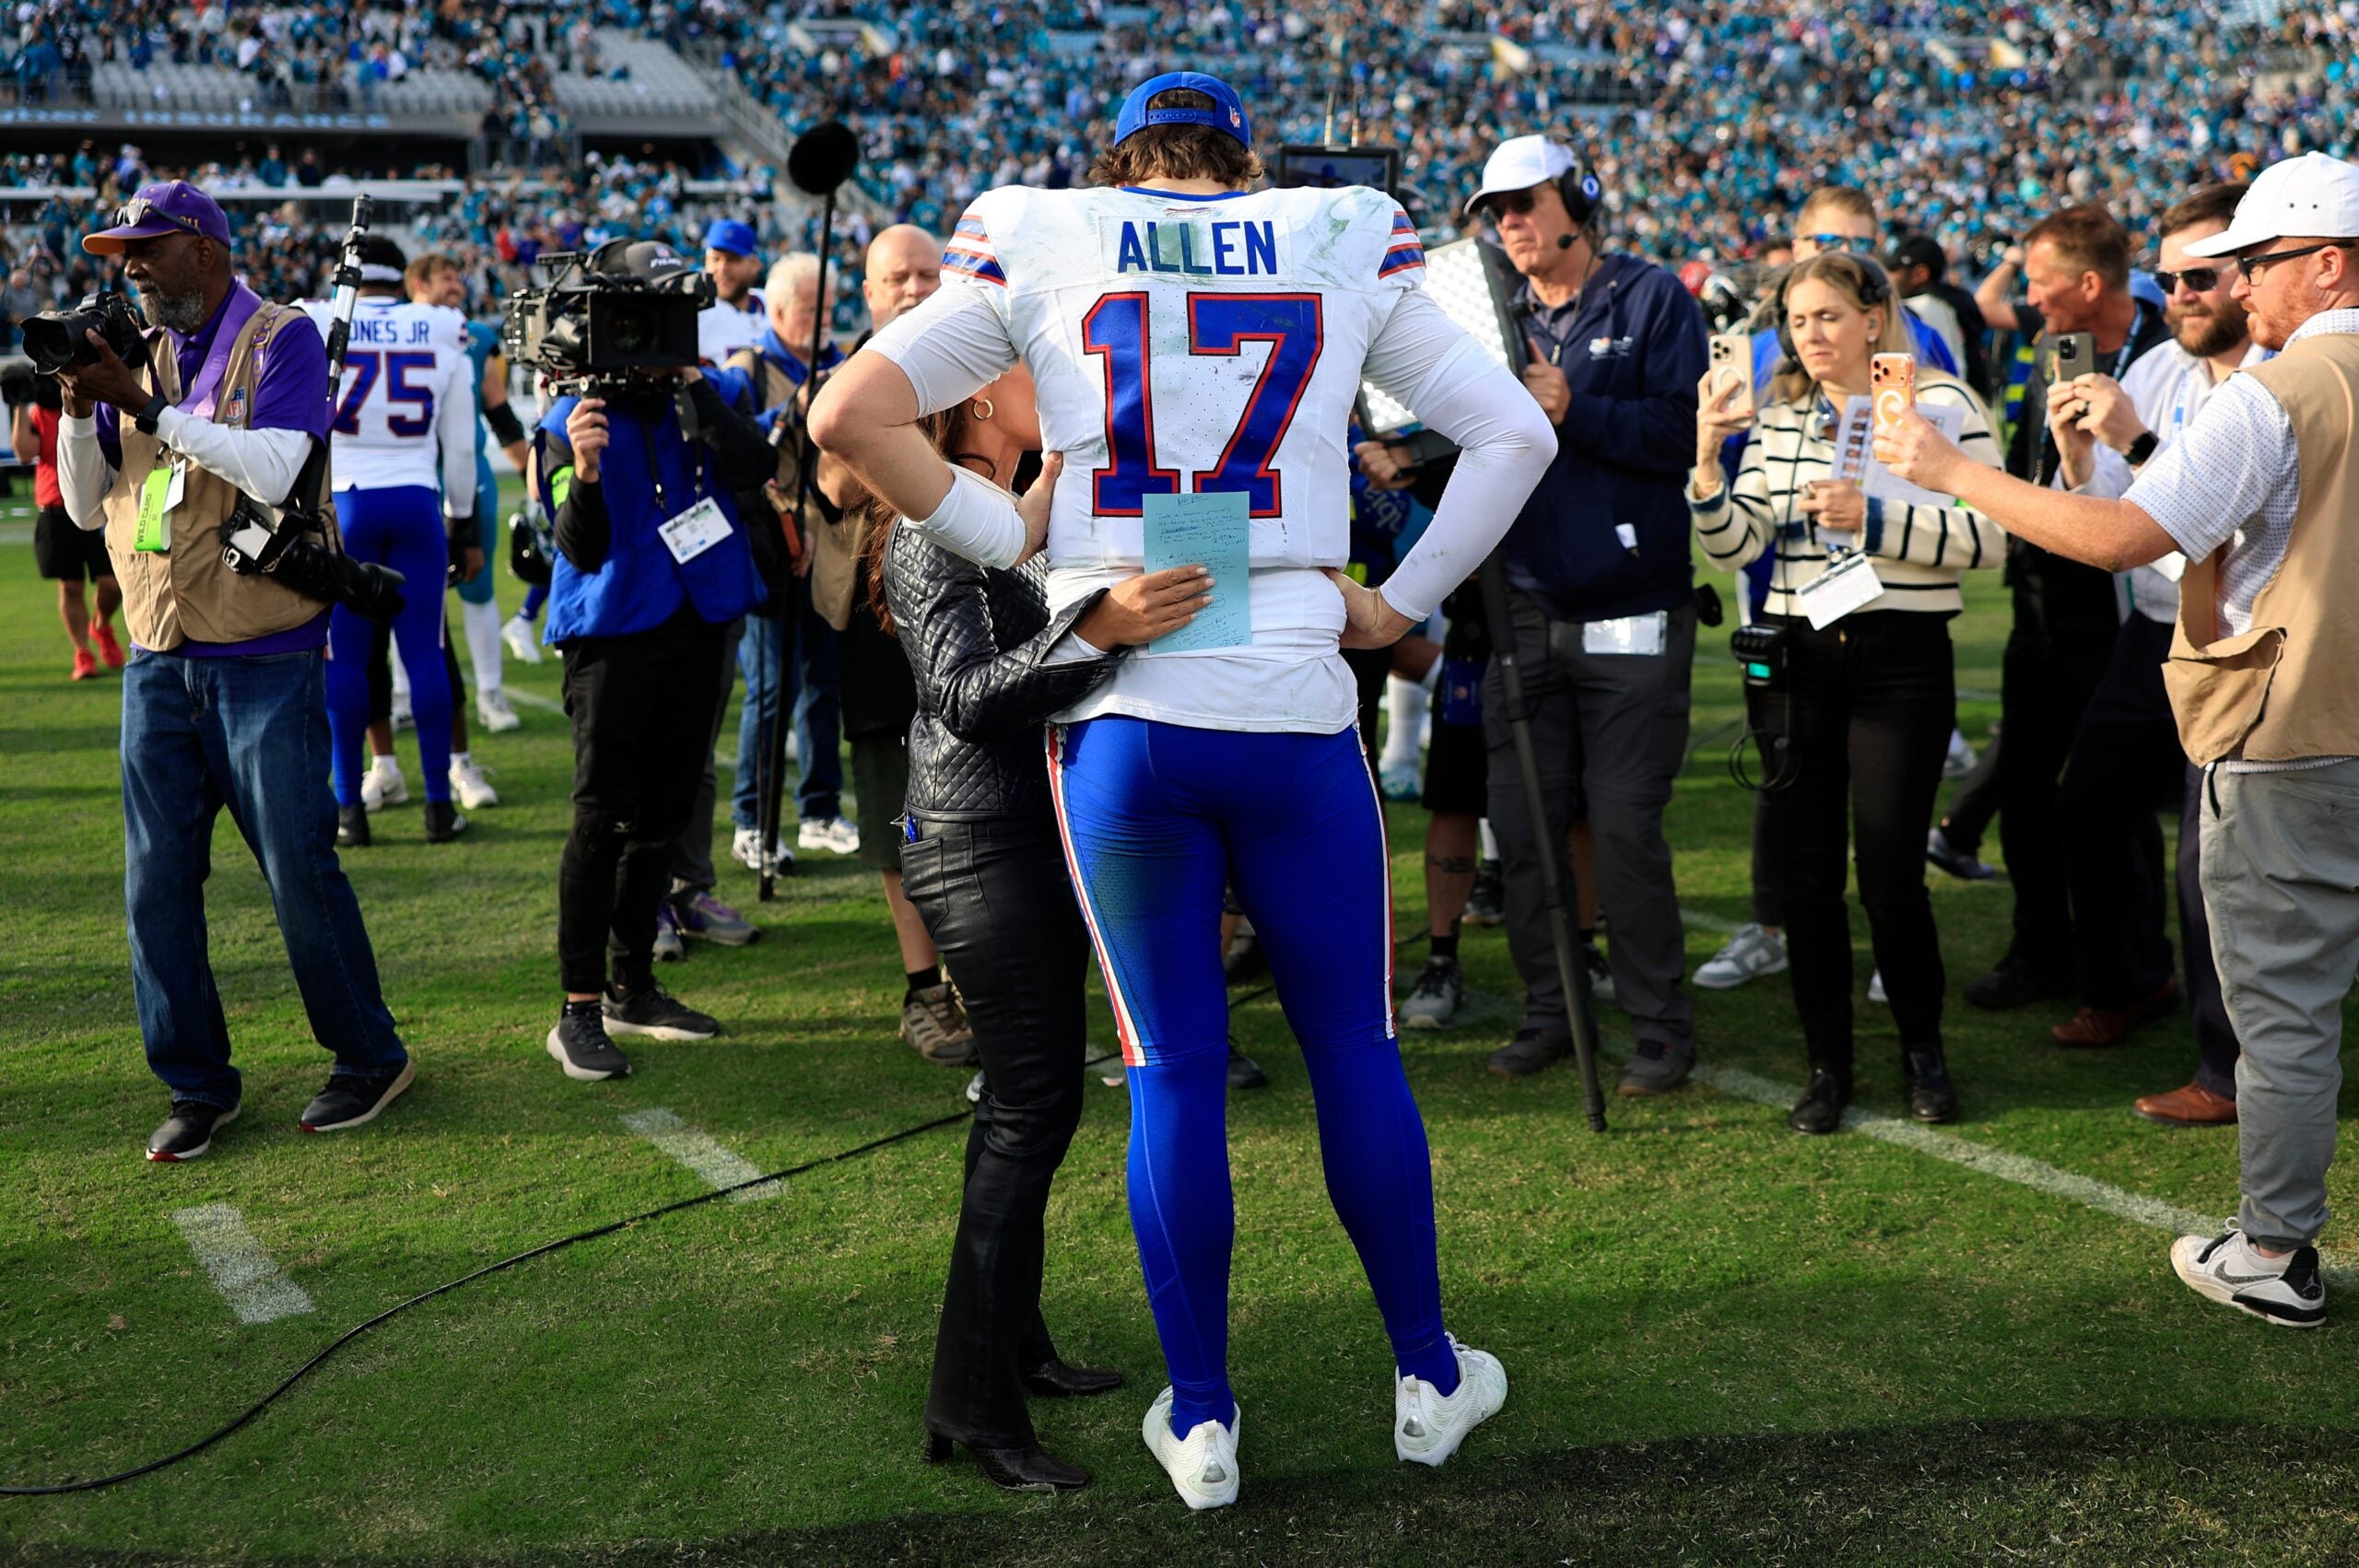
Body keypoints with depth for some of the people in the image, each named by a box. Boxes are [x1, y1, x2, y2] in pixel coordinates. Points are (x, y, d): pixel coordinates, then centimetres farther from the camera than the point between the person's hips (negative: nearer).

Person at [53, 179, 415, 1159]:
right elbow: (84, 506, 11)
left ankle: (369, 1056, 14)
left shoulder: (281, 338, -4)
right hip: (157, 661, 6)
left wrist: (144, 405, -20)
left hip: (264, 661, -6)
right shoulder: (140, 352, 12)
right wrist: (79, 407, -5)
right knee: (157, 883, 4)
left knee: (300, 868, -2)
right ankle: (197, 1084, 15)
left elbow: (273, 470, -20)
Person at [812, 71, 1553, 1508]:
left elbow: (851, 415, -1)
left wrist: (1013, 542, 2)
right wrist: (1400, 604, 12)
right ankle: (1430, 1379, 28)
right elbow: (1515, 434, 9)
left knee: (1174, 1069, 9)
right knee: (1355, 1049, 14)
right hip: (1296, 708, 0)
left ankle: (1200, 1418, 20)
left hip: (1119, 714, 0)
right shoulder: (1347, 249, 8)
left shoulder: (1047, 249, 5)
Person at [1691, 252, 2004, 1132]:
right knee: (1803, 875, 4)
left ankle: (1923, 1051, 19)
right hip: (1794, 660, 4)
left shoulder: (1941, 405, -1)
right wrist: (1707, 461, -12)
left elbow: (1989, 538, -10)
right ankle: (1827, 1065, 18)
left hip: (1901, 659, -4)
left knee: (1889, 876, -4)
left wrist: (1873, 517, -18)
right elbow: (1736, 546, 4)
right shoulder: (1777, 419, 12)